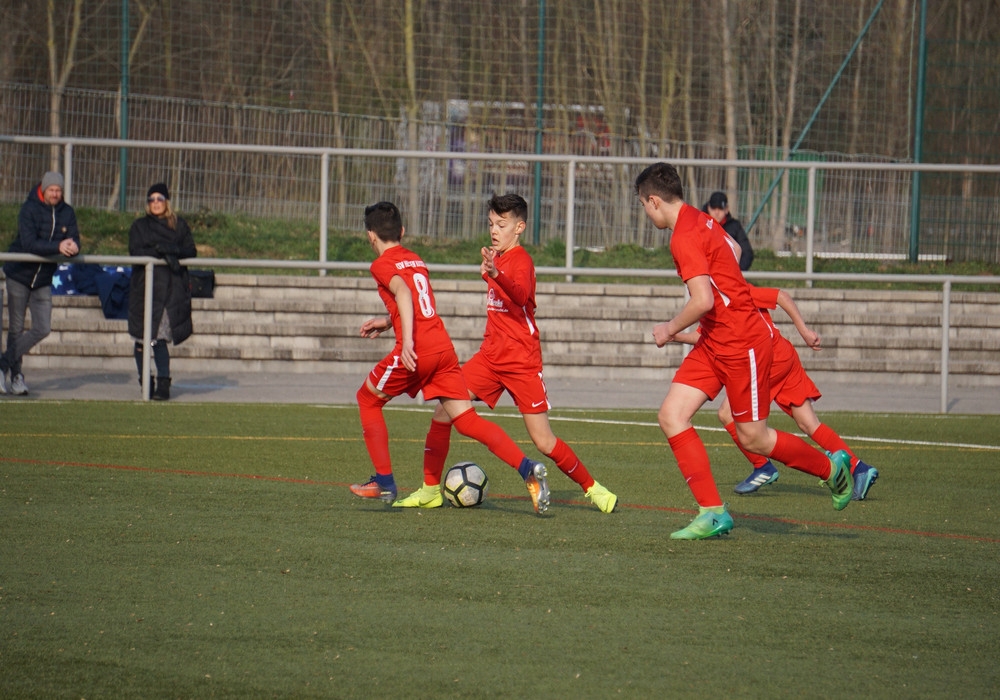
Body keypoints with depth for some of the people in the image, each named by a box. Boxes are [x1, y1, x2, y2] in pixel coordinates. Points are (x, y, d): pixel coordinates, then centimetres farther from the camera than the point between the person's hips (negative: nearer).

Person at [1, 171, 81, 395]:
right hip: (19, 275, -4)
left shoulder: (67, 213, 0)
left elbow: (74, 241, -6)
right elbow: (28, 243, -27)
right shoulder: (29, 210, -15)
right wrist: (58, 247, -37)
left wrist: (73, 247, -31)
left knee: (42, 329, -4)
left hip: (43, 280, 4)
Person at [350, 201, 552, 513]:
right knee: (467, 420, 1)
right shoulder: (416, 260, 23)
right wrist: (387, 322, 42)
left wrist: (407, 340, -29)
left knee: (367, 399, 17)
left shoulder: (382, 265, 0)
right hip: (444, 347, 6)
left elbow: (403, 292, -19)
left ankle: (384, 482, 14)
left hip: (417, 351, -6)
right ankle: (527, 468, -18)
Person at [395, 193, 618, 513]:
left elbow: (520, 295, -37)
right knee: (443, 410, -6)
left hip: (522, 362, -7)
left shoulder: (521, 261, -13)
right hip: (491, 355, 7)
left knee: (544, 441, -8)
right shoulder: (498, 257, 11)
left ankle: (592, 488, 12)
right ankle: (430, 490, 3)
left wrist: (495, 274, -54)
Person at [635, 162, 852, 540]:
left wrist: (670, 329, -14)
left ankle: (831, 468, 23)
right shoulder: (702, 221, 8)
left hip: (741, 345, -10)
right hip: (714, 343, 10)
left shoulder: (685, 238, -22)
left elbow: (702, 300, -30)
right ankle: (713, 513, -3)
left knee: (753, 438, 0)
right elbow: (734, 249, 28)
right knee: (671, 416, -2)